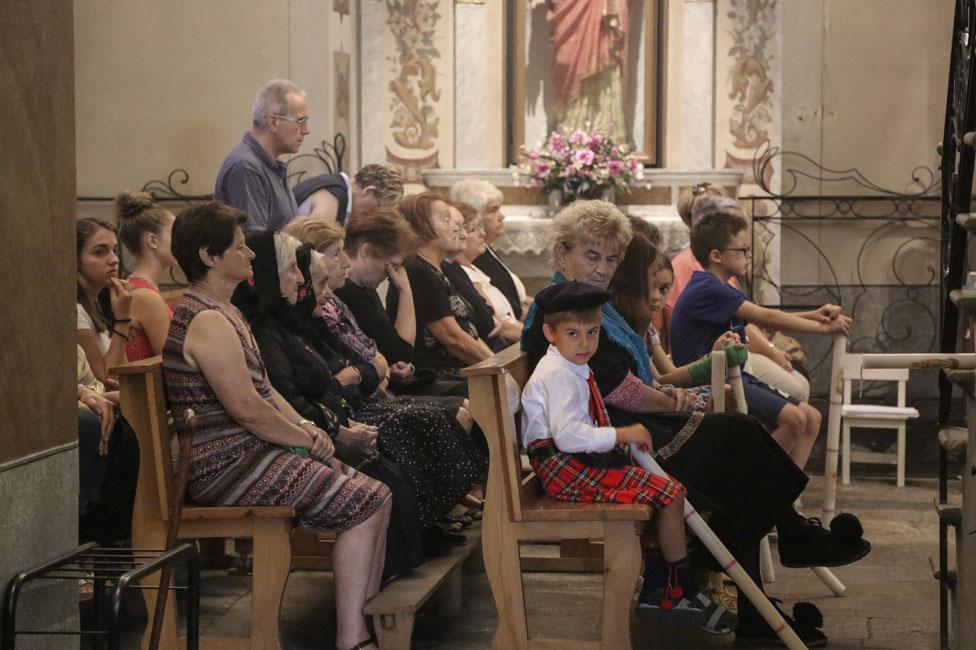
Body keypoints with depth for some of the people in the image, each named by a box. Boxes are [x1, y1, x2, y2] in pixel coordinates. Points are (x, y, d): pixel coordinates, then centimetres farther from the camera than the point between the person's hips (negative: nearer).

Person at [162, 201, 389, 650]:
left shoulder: (226, 312, 18)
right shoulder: (207, 321, -17)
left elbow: (263, 387, 20)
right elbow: (246, 408, -22)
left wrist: (304, 426, 3)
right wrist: (308, 440, -10)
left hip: (252, 453, 10)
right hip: (227, 466, -10)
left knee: (375, 496, 4)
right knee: (364, 504, -15)